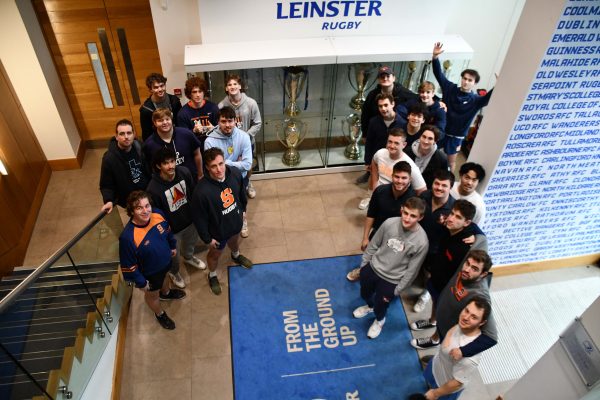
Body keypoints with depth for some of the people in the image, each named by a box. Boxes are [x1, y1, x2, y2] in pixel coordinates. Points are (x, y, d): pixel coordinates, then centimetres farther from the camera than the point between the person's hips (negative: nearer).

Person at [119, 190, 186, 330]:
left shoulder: (158, 214, -26)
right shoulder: (128, 237, -42)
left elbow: (168, 230, -1)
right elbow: (128, 265, -27)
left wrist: (173, 245, 13)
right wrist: (140, 282, -15)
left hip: (165, 260, 5)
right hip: (149, 273, -5)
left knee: (164, 277, 38)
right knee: (153, 294, 27)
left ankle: (166, 293, 73)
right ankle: (160, 314, 58)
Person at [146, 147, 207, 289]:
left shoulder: (184, 172, -21)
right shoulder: (153, 188, -34)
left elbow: (194, 193, -3)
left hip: (190, 219, 4)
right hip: (172, 228, -4)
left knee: (191, 242, 33)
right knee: (174, 254, 23)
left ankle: (189, 257, 68)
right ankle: (173, 272, 57)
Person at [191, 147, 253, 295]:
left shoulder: (235, 173, -24)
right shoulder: (202, 191, -39)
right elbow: (199, 218, -24)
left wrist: (242, 209, 13)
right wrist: (207, 238, -13)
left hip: (235, 221, 5)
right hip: (218, 230, -4)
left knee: (234, 240, 37)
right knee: (215, 254, 25)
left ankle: (236, 256, 71)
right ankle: (212, 275, 57)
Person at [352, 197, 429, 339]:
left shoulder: (421, 242, -27)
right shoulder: (390, 223, -20)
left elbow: (411, 270, -14)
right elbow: (374, 244, -3)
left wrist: (396, 291, -8)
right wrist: (364, 264, 6)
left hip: (391, 280, -3)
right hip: (372, 267, 3)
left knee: (380, 306, 15)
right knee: (364, 294, 27)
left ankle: (379, 320, 53)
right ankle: (369, 306, 64)